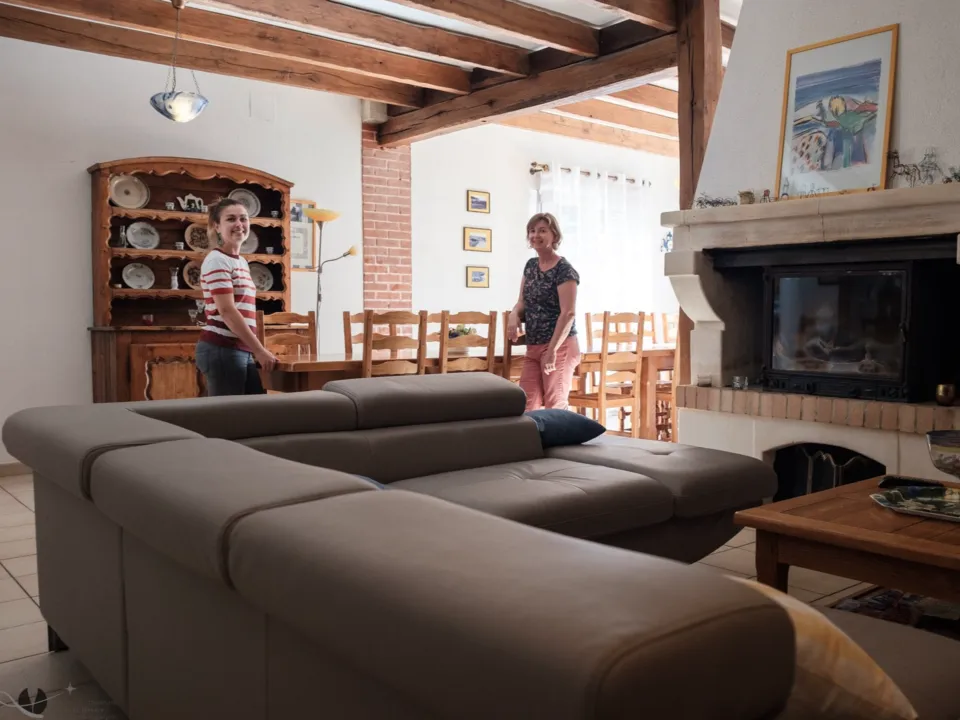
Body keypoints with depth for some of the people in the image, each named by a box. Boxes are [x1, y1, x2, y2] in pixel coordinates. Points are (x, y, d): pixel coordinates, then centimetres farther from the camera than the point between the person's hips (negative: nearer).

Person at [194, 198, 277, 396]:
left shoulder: (241, 261, 17)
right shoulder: (217, 260, -9)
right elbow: (227, 311, -17)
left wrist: (255, 350, 17)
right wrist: (259, 350, -17)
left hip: (242, 350, 9)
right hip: (222, 350, -9)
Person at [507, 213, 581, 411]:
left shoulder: (564, 270, -12)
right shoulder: (530, 265, 12)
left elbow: (568, 313, -18)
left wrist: (552, 350, -24)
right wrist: (514, 315, -6)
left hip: (559, 348, -7)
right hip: (533, 348, 8)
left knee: (555, 408, -2)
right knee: (527, 406, 5)